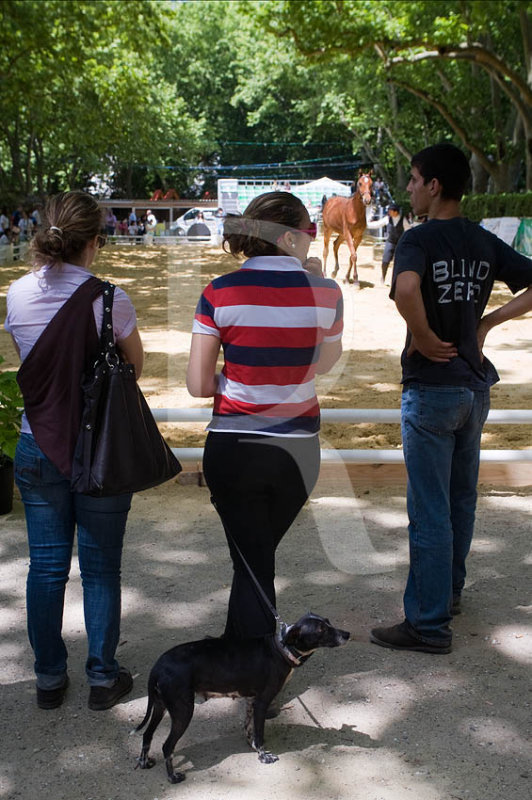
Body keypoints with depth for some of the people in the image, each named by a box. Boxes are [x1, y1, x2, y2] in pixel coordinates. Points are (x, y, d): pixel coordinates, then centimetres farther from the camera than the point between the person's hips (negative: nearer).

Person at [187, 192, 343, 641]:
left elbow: (198, 385, -9)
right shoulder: (325, 292, -6)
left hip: (233, 448, -2)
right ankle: (240, 643, 43)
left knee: (251, 564, 13)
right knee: (260, 552, 24)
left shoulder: (221, 293, -9)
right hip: (298, 450, 2)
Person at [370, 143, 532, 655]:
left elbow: (406, 290, -35)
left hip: (431, 388, -7)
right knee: (461, 498, 19)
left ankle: (429, 624, 5)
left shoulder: (420, 239, -14)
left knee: (429, 510, -2)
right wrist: (488, 322, 5)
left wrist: (425, 340, -20)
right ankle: (450, 591, 35)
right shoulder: (485, 243, 7)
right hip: (475, 386, 8)